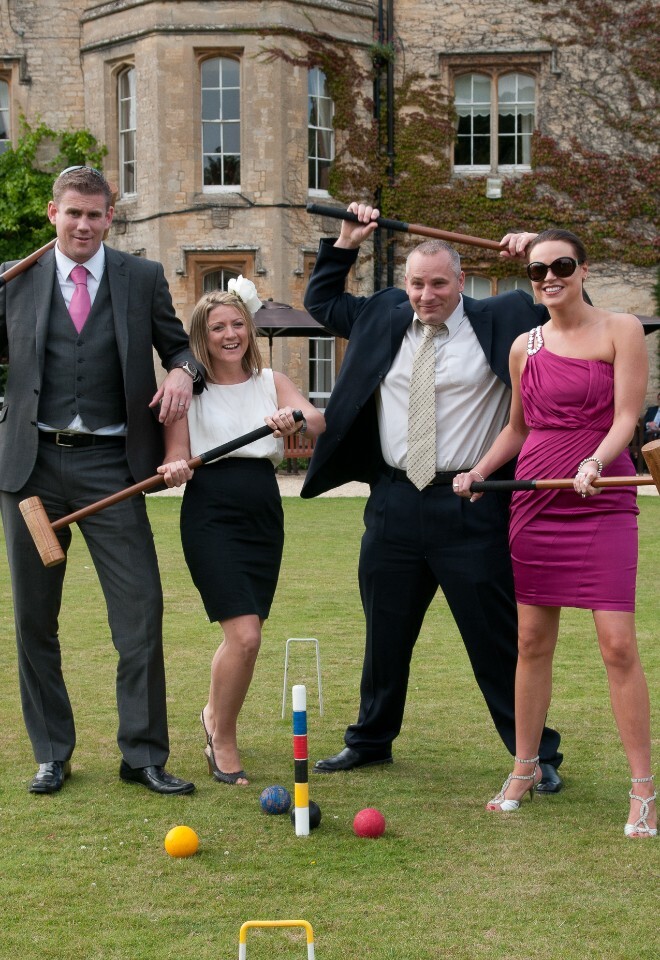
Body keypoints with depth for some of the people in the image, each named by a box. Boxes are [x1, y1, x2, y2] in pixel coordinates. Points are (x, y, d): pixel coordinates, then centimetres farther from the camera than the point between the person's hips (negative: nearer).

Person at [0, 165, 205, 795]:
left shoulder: (142, 279, 7)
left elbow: (179, 345, 14)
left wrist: (183, 372, -8)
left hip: (109, 466, -1)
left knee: (141, 612, -5)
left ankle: (144, 756, 5)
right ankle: (51, 754, 20)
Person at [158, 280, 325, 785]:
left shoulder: (272, 382, 10)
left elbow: (319, 420, -7)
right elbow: (177, 455, 1)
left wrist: (296, 420, -30)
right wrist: (175, 469, -22)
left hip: (263, 514, 4)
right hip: (211, 515, -4)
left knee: (243, 634, 8)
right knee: (245, 634, -16)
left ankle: (216, 716, 37)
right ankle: (224, 739, 5)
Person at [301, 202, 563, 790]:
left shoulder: (498, 322, 0)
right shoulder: (382, 320, 11)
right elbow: (321, 303, 26)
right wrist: (344, 246, 16)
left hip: (471, 507, -4)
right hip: (394, 503, 4)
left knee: (498, 639, 1)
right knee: (385, 634, 16)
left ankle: (538, 755, 11)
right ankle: (372, 740, 32)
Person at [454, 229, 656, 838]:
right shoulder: (525, 348, 12)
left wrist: (595, 462, -26)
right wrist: (477, 472, 10)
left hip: (603, 504, -5)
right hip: (535, 502, 5)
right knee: (533, 641, 9)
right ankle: (525, 770, 23)